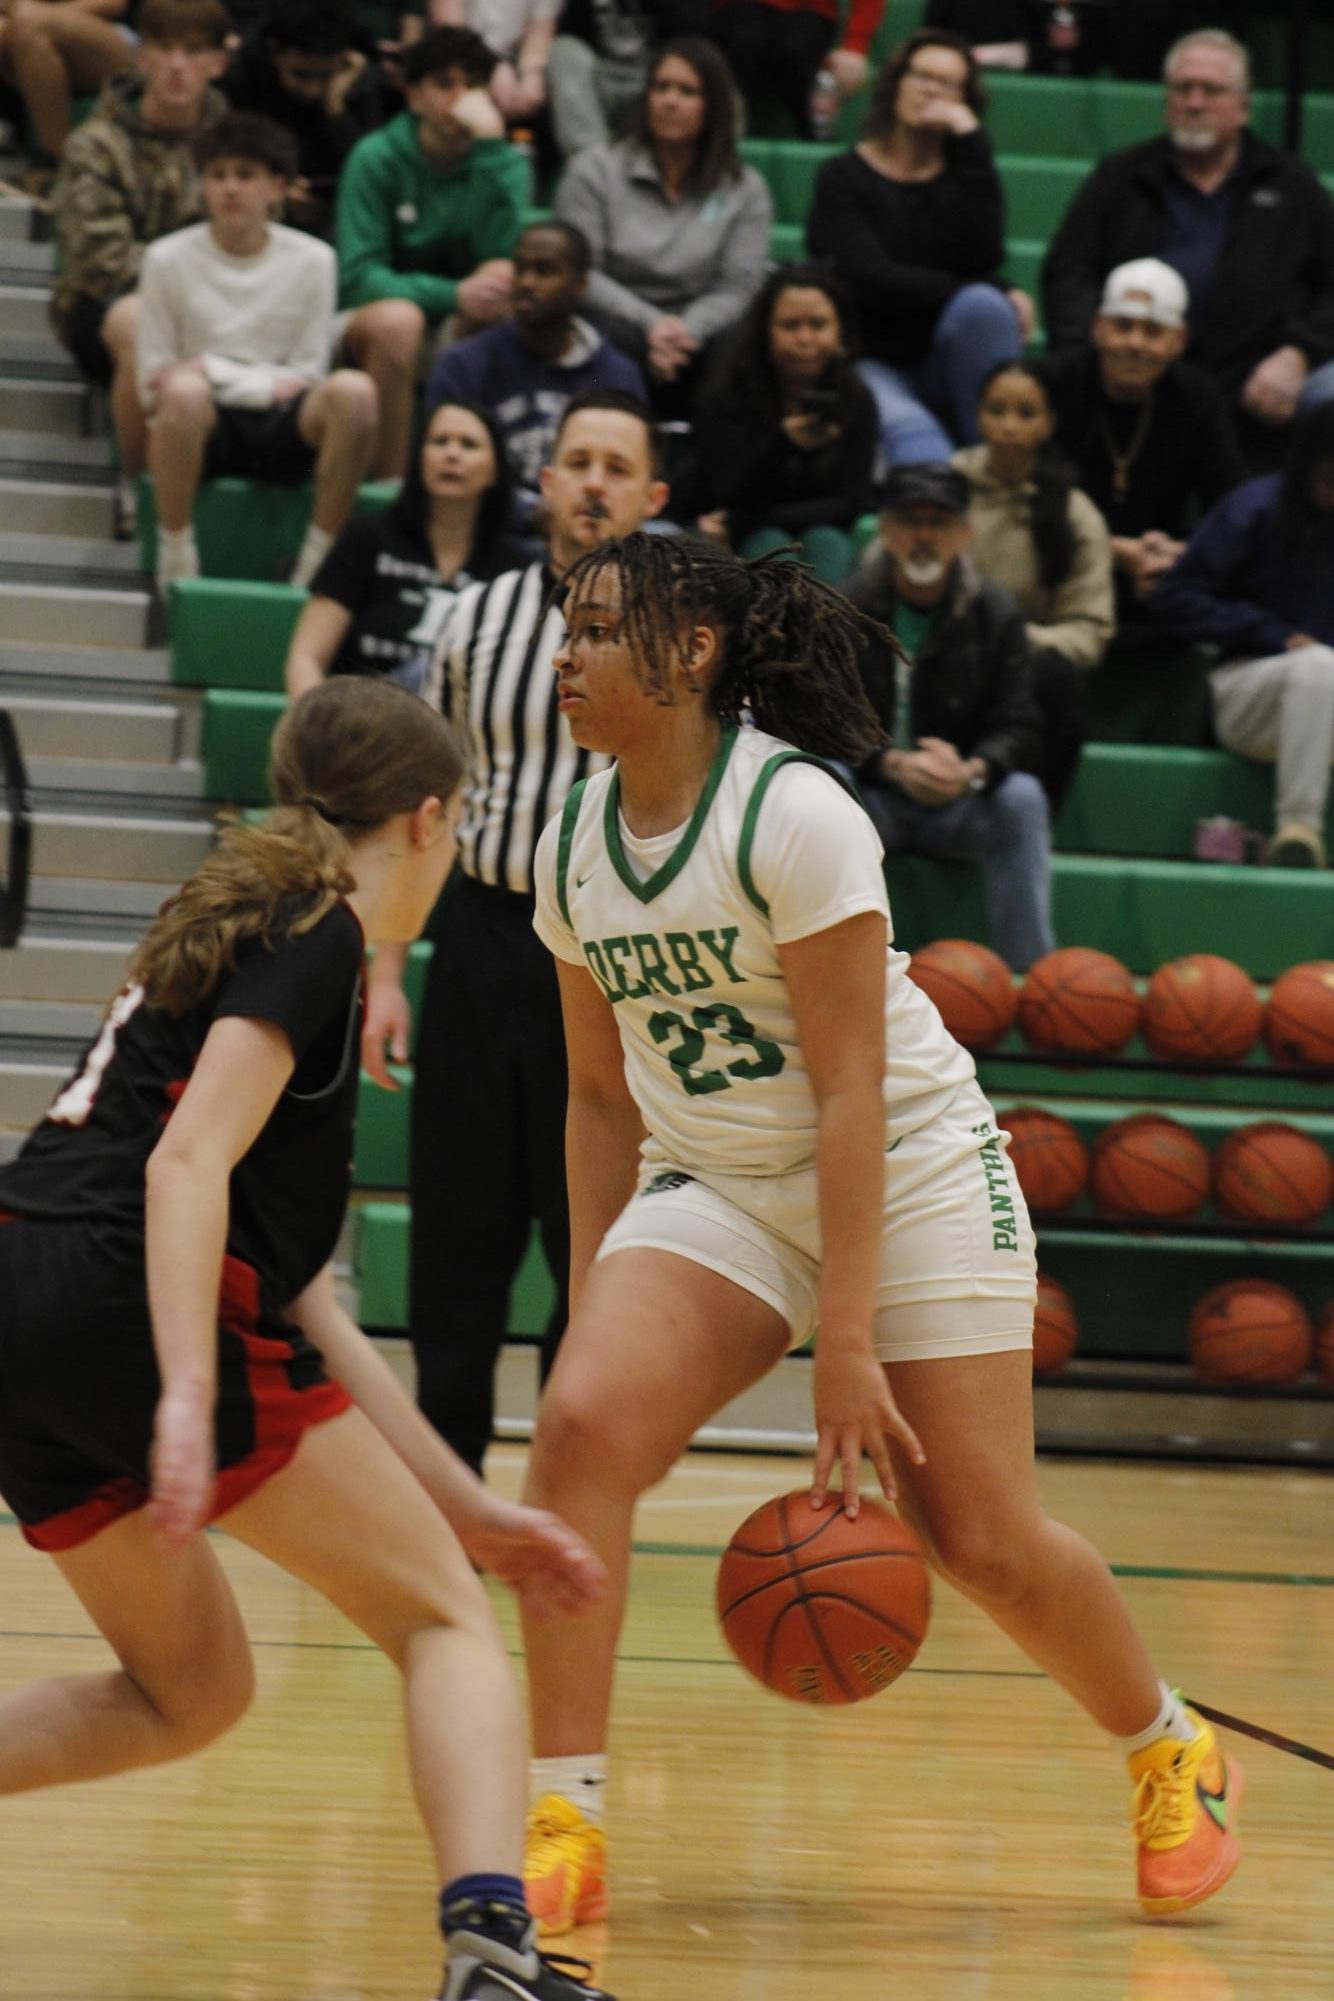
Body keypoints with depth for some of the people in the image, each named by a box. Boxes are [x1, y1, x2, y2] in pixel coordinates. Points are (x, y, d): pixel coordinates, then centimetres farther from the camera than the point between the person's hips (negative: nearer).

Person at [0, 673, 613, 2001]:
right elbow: (188, 1165, -16)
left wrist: (464, 1506, 27)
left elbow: (299, 1302, 27)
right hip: (118, 1300, -9)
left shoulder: (241, 929, 27)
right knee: (445, 1623, 0)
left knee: (188, 1692, 23)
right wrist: (188, 1394, -27)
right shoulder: (313, 935, 1)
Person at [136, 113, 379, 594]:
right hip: (200, 428, -1)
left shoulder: (312, 260, 3)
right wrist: (268, 385, -7)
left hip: (283, 432, 1)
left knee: (354, 390, -30)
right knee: (184, 388, -37)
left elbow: (307, 376, 4)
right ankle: (175, 555, -22)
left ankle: (319, 557, -19)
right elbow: (152, 383, 0)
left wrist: (215, 371, -10)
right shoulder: (168, 259, 1)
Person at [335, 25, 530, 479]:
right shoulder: (377, 157, -9)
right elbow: (357, 277, -17)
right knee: (398, 320, -37)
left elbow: (501, 255, -21)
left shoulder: (506, 163, -1)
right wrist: (454, 296, -29)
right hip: (365, 325, -3)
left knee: (505, 282, -28)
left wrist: (489, 146, -25)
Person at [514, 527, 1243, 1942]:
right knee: (582, 1421, -22)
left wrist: (846, 1342, -25)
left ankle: (1171, 1753, 26)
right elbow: (601, 1098, 10)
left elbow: (850, 1089, -22)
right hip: (713, 1189, 5)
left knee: (981, 1542, -4)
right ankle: (561, 1824, -19)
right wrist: (592, 1303, 7)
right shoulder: (575, 848, -1)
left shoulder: (793, 815, -20)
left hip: (910, 1173, -5)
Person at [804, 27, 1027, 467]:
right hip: (873, 366, -3)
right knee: (905, 429, -37)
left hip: (946, 369, 3)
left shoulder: (965, 171, 12)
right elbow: (870, 279, -12)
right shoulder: (843, 178, 5)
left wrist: (971, 144, -11)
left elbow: (981, 260, -11)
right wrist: (988, 298, -15)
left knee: (983, 306, -31)